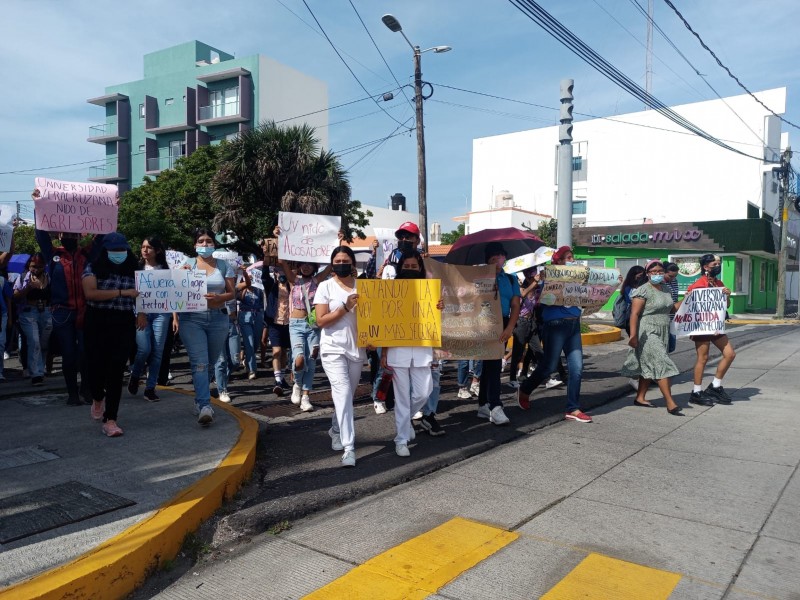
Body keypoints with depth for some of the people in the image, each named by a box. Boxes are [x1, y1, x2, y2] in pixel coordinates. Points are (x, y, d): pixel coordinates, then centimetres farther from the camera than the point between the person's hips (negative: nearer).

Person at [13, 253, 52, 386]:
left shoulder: (49, 278, 6)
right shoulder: (23, 278, 5)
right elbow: (15, 298, 1)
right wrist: (28, 287, -13)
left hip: (46, 314, 2)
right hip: (28, 313, -2)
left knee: (44, 344, 9)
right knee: (34, 343, -14)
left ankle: (40, 370, 23)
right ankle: (36, 374, -13)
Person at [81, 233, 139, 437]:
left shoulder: (133, 270, 9)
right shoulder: (93, 268, 0)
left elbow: (140, 295, 19)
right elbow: (90, 293, -15)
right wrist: (122, 292, -17)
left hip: (124, 324, 1)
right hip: (98, 323, -1)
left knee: (117, 370, -4)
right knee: (96, 365, 4)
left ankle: (110, 420, 0)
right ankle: (98, 398, 40)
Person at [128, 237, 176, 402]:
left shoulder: (165, 269, 8)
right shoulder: (137, 268, 6)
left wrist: (175, 317, 1)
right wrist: (139, 313, -11)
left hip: (161, 313, 1)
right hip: (141, 313, -1)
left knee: (158, 351, -1)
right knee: (144, 349, -13)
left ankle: (150, 388, 9)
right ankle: (135, 375, 18)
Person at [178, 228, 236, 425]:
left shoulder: (223, 266, 9)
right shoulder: (188, 266, 7)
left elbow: (231, 293, 7)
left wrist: (218, 297, -13)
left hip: (218, 319, 2)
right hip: (192, 319, -2)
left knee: (210, 363, 9)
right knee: (199, 362, -14)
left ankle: (200, 400, 28)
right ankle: (205, 406, -20)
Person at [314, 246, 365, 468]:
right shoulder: (325, 286, -1)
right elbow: (321, 321, -8)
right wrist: (346, 308, -18)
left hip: (357, 348, 4)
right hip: (333, 348, -4)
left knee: (347, 394, 14)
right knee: (343, 393, -15)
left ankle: (336, 430, 38)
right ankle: (349, 448, -14)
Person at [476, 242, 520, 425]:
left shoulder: (511, 279, 12)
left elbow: (515, 305, 3)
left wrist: (509, 328, -9)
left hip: (504, 325, 5)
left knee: (489, 364, 11)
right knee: (494, 364, -13)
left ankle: (483, 405, 18)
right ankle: (495, 407, -16)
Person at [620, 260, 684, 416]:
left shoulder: (666, 290, 13)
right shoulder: (644, 290, -11)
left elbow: (672, 309, 26)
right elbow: (634, 314, -17)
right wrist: (633, 335, -23)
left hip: (662, 334, 8)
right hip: (648, 334, -8)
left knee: (649, 366, 11)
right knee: (662, 365, -11)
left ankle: (640, 398, 21)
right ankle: (671, 404, -9)